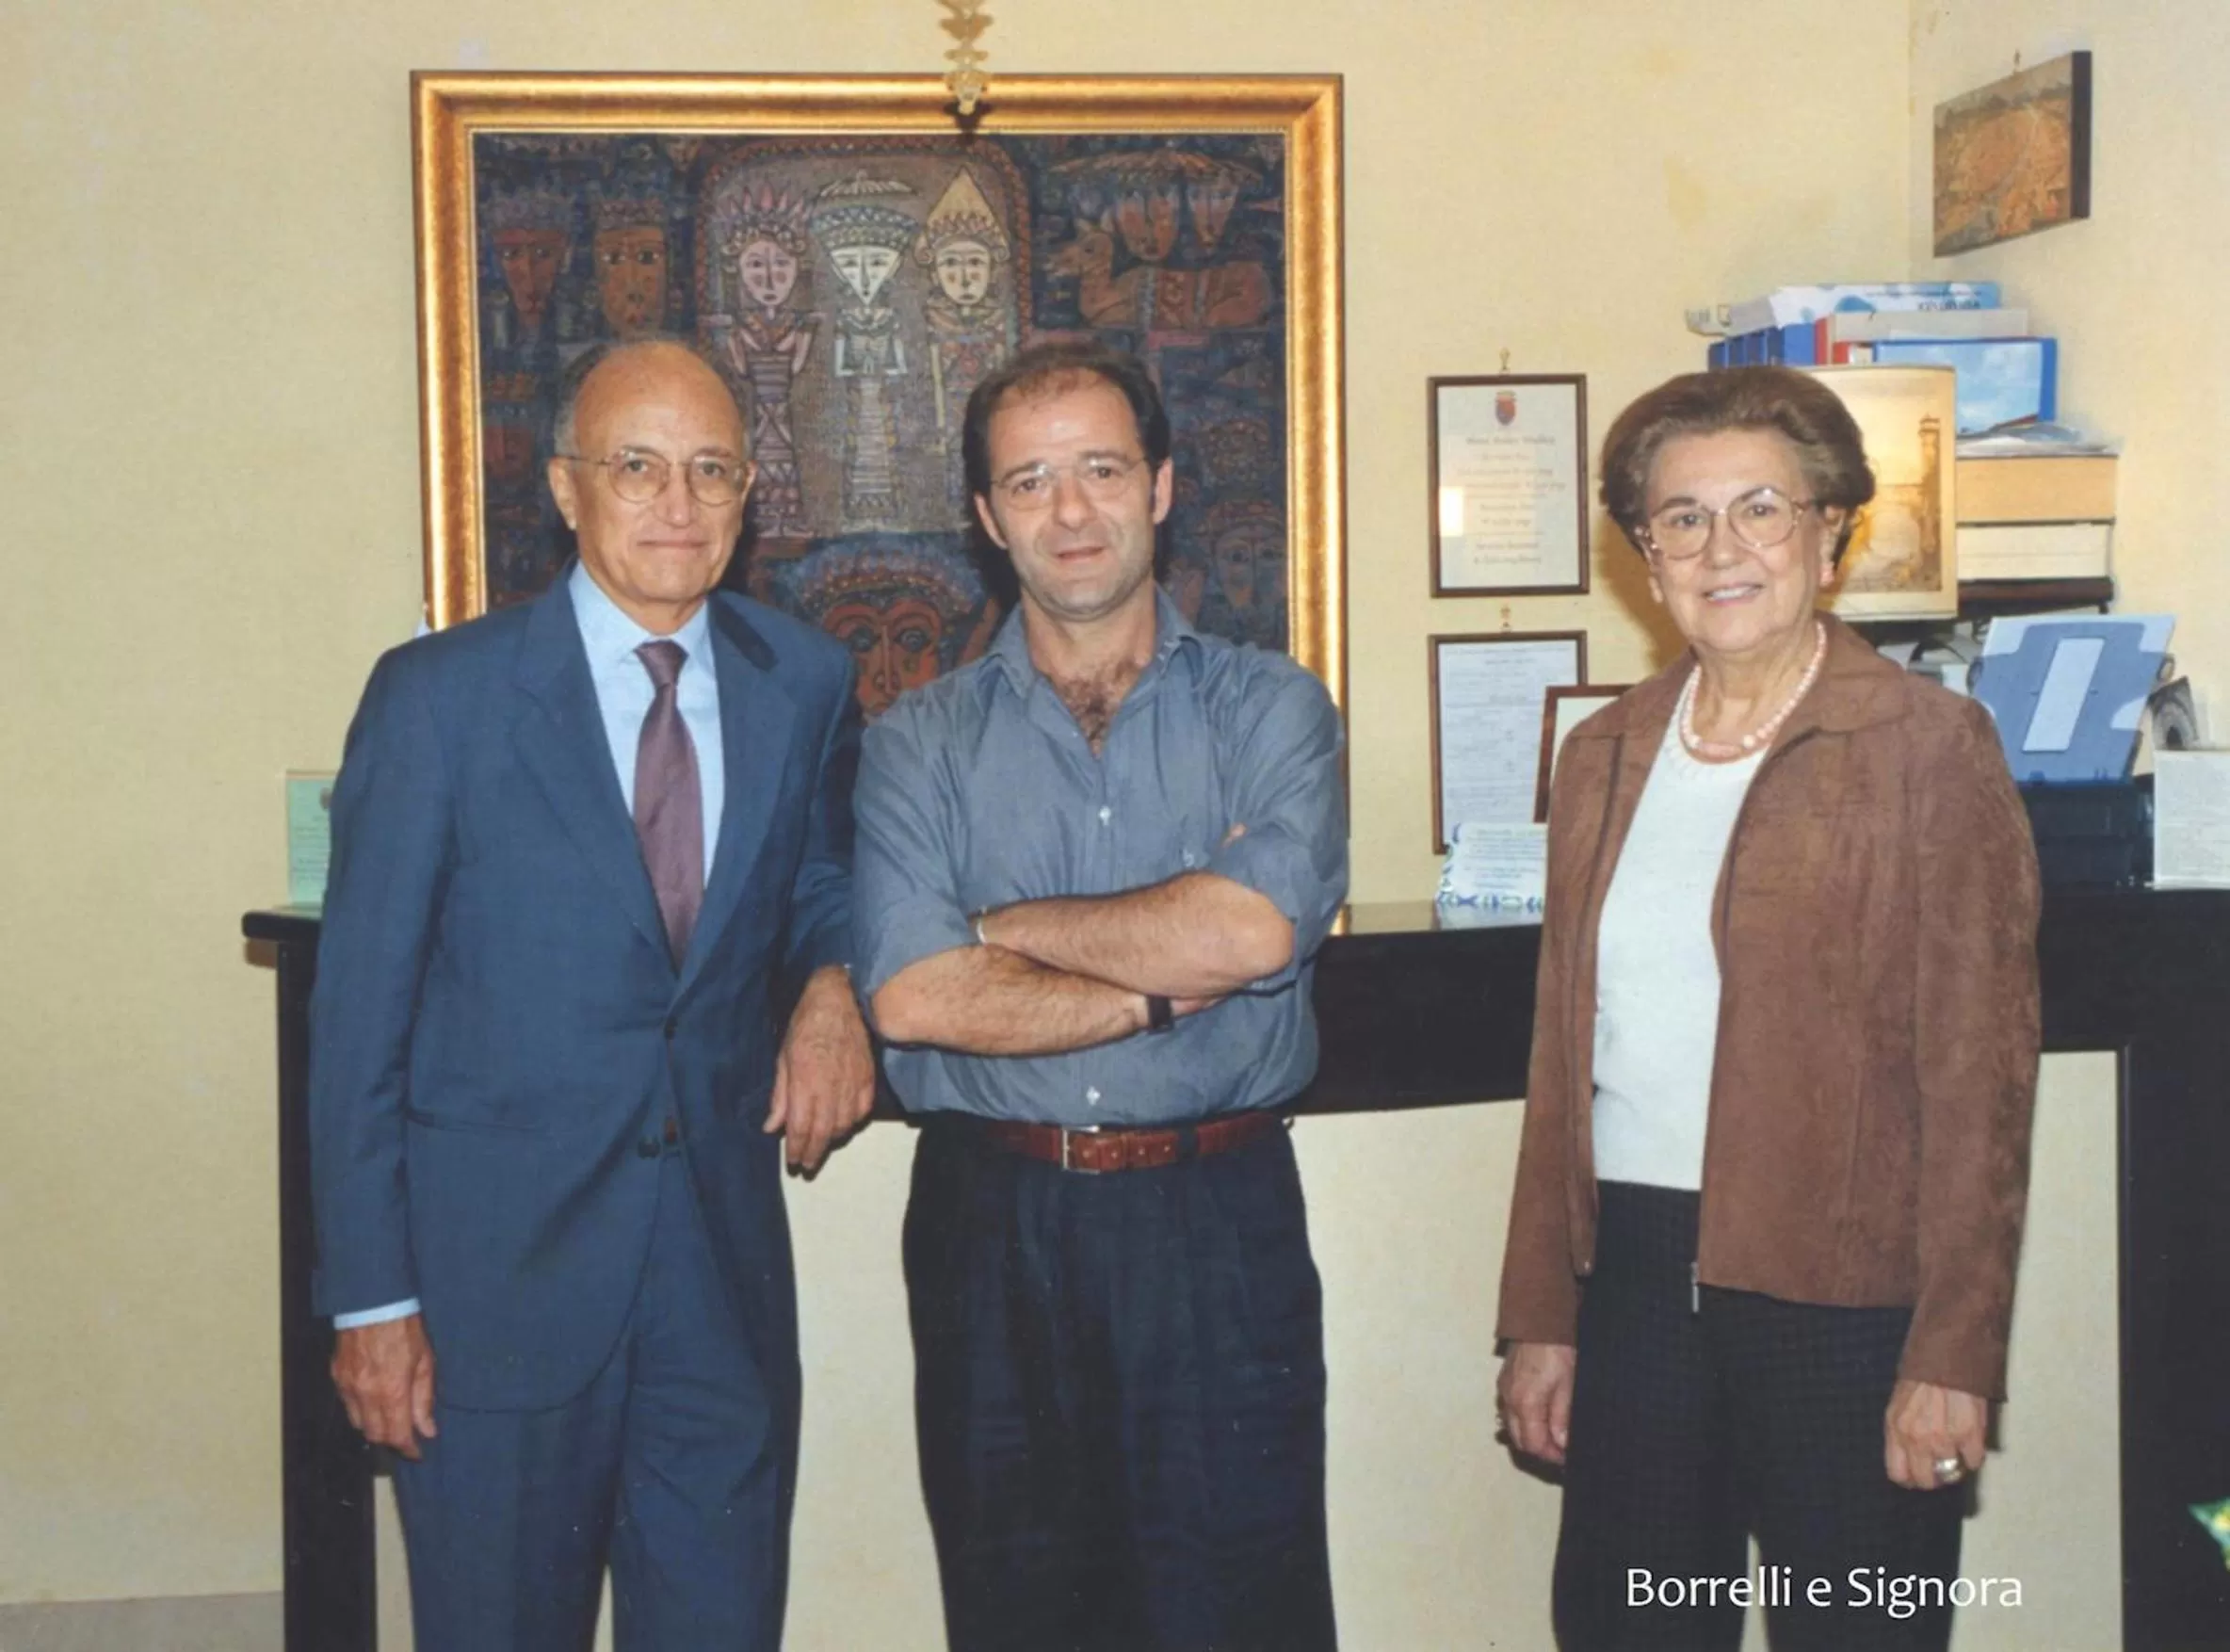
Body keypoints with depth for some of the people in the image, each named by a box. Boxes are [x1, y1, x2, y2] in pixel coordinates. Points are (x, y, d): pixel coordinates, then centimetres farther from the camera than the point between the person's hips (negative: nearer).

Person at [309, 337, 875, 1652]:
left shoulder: (807, 684, 4)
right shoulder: (439, 695, -6)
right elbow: (361, 1011, -4)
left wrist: (836, 982, -4)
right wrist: (371, 1297, -8)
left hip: (727, 1256, 3)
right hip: (495, 1271, -3)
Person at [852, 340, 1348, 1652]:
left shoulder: (1270, 710, 3)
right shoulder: (920, 743, 5)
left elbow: (1256, 929, -15)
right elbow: (911, 995, -10)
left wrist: (1005, 924, -6)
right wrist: (1169, 985, -12)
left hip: (1218, 1229, -1)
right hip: (994, 1232, 1)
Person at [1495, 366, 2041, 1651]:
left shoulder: (1931, 749, -5)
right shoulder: (1607, 756, 11)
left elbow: (1981, 1075, -8)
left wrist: (1953, 1353, -12)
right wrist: (1540, 1315, 11)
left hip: (1846, 1292, -5)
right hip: (1633, 1276, 5)